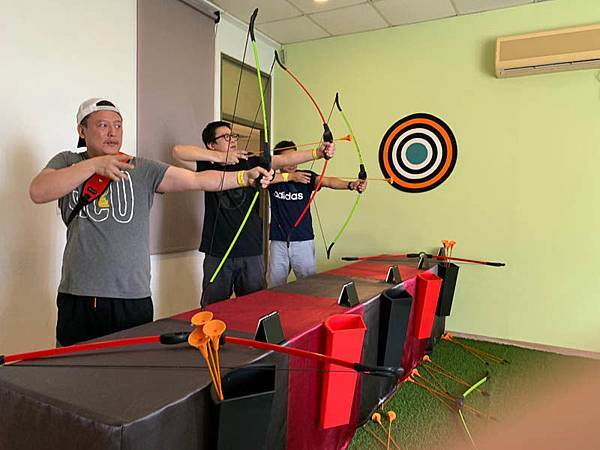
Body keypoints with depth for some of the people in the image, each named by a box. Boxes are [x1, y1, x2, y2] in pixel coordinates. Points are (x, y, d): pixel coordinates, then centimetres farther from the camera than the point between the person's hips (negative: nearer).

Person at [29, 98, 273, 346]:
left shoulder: (143, 169, 4)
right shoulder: (67, 163, 7)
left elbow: (198, 179, -6)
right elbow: (38, 192, -12)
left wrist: (245, 176, -17)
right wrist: (93, 165, -19)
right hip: (78, 298, 1)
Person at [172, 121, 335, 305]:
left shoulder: (250, 163, 5)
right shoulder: (208, 166, 4)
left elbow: (284, 159, -7)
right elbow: (178, 151, -9)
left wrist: (318, 152, -21)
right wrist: (220, 157, -11)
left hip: (251, 252, 1)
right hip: (217, 254, -1)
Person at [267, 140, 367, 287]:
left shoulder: (306, 176, 0)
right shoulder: (274, 178, 3)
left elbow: (327, 181, -18)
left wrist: (351, 185, -35)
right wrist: (290, 177, -26)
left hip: (303, 241, 0)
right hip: (278, 242, 1)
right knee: (275, 286, 9)